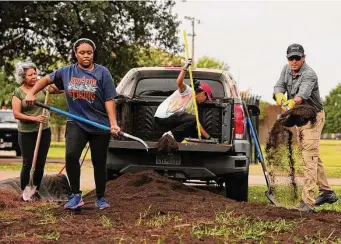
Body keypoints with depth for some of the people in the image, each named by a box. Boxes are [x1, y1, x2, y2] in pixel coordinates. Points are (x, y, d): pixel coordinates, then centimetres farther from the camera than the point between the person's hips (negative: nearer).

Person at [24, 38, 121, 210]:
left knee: (99, 163, 8)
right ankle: (76, 195, -9)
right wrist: (31, 93, 7)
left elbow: (109, 100, -8)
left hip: (100, 126, -1)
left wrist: (113, 124, -16)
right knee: (71, 155, -22)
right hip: (76, 123, 1)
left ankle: (100, 198, 27)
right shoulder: (66, 72, 3)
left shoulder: (102, 73, -6)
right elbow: (46, 79, 19)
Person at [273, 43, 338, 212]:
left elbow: (303, 93, -40)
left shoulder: (309, 74, -23)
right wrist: (279, 95, -33)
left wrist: (292, 102, -61)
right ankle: (327, 192, 32)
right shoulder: (287, 69, 2)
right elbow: (279, 86, -9)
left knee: (309, 158, -16)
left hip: (312, 117, -9)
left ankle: (308, 202, -22)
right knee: (313, 157, 18)